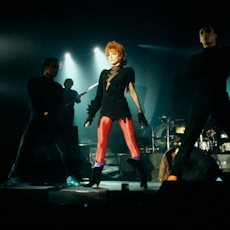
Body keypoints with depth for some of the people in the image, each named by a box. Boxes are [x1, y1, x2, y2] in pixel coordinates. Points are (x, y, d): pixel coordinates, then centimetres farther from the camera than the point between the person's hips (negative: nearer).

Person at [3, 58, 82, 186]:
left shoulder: (58, 87, 20)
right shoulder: (34, 82, 11)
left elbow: (59, 105, 17)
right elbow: (33, 101, 1)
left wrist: (52, 116, 0)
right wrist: (43, 113, -7)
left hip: (52, 121, 2)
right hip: (37, 119, -2)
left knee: (64, 148, -13)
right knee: (25, 146, -15)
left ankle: (70, 177, -8)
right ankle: (16, 177, -8)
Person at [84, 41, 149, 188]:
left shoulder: (127, 71, 10)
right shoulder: (104, 74, 21)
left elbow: (132, 91, 5)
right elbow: (99, 96, 20)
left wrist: (140, 111, -3)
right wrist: (91, 115, 14)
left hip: (121, 109, -4)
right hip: (106, 110, 4)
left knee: (131, 142, -11)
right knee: (101, 144, -3)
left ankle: (143, 178, -10)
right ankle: (95, 178, 4)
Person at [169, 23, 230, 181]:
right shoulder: (196, 58, 21)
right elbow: (194, 71, 7)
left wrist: (204, 70, 6)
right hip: (200, 100, 1)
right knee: (189, 137, -6)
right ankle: (175, 174, -8)